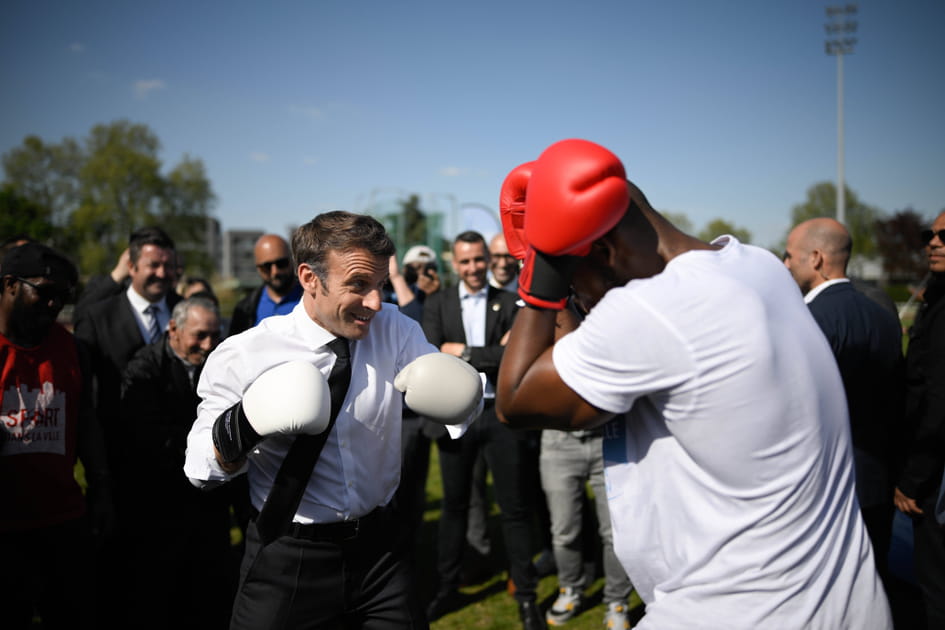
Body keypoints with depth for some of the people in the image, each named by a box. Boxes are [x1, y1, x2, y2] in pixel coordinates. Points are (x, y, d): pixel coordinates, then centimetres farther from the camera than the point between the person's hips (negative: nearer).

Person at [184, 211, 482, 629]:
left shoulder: (396, 330, -6)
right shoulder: (244, 357, -15)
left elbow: (464, 407, -11)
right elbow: (200, 469, -8)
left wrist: (462, 396, -33)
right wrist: (236, 433, -29)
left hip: (378, 547, 3)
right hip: (287, 563, -2)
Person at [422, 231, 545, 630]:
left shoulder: (509, 303, 0)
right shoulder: (437, 305, 3)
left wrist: (463, 352, -12)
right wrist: (491, 353, -18)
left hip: (500, 413, -1)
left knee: (515, 507, 7)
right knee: (454, 505, 14)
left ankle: (526, 595, 20)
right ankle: (448, 587, 29)